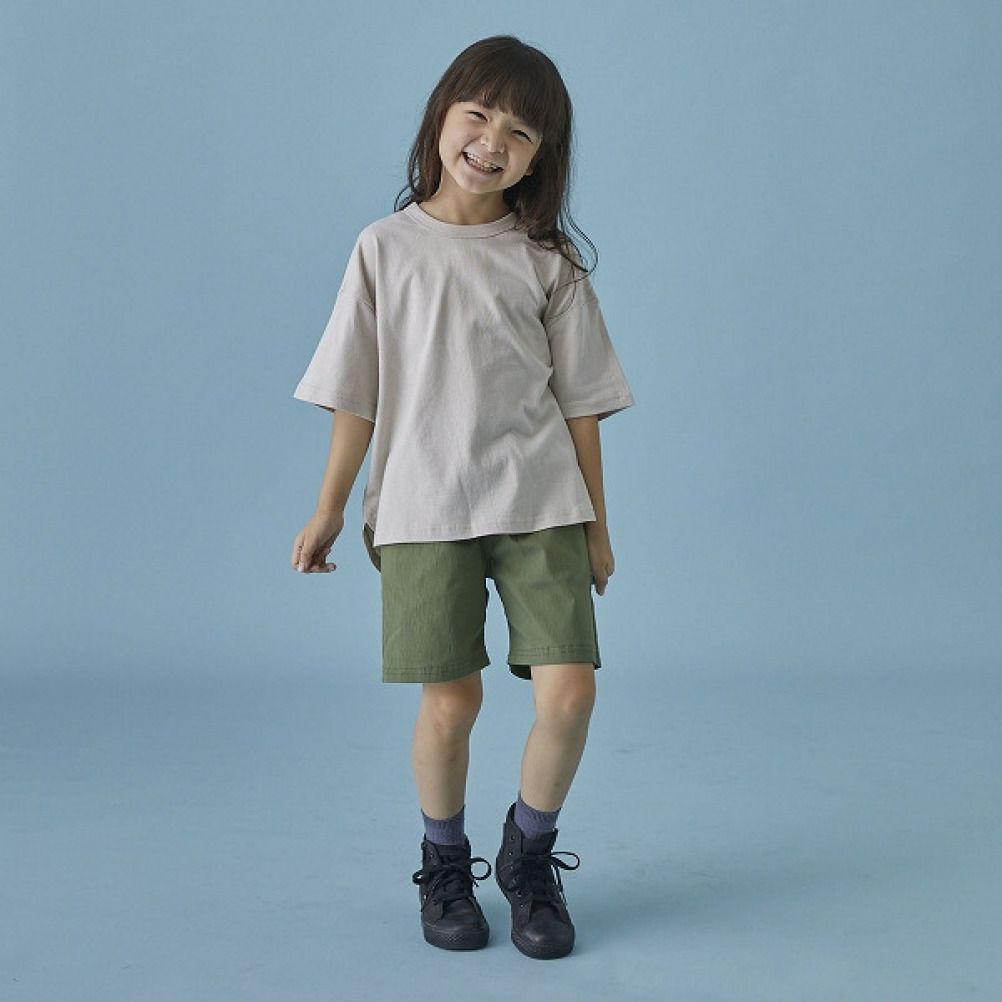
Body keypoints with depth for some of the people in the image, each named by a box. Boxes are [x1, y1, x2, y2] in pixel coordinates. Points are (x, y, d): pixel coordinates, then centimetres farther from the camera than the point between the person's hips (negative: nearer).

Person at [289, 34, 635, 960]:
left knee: (569, 692, -7)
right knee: (450, 705, 0)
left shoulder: (547, 260, 5)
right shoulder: (388, 247, 4)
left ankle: (530, 856, 20)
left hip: (540, 503, 1)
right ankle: (446, 867, 28)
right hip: (424, 507, -1)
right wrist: (330, 508, 6)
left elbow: (579, 401, 7)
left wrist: (596, 523, 8)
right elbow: (358, 394, 6)